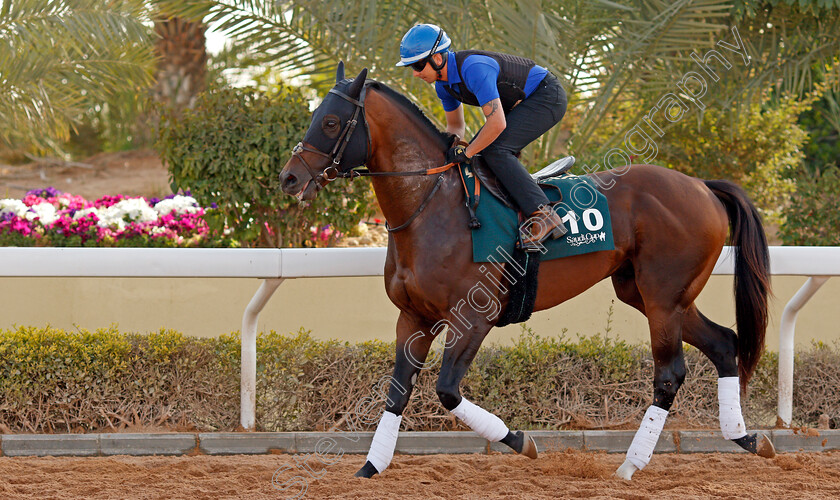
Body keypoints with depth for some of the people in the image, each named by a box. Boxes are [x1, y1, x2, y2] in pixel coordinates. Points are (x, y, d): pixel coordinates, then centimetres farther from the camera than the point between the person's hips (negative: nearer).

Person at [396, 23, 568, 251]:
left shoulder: (473, 68, -31)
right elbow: (456, 125, 17)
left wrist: (466, 153, -23)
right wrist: (447, 149, -2)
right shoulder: (443, 81, 1)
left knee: (495, 150, -23)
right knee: (482, 149, 7)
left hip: (547, 97, -10)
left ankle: (544, 217, -28)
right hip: (520, 103, 10)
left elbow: (497, 124, -33)